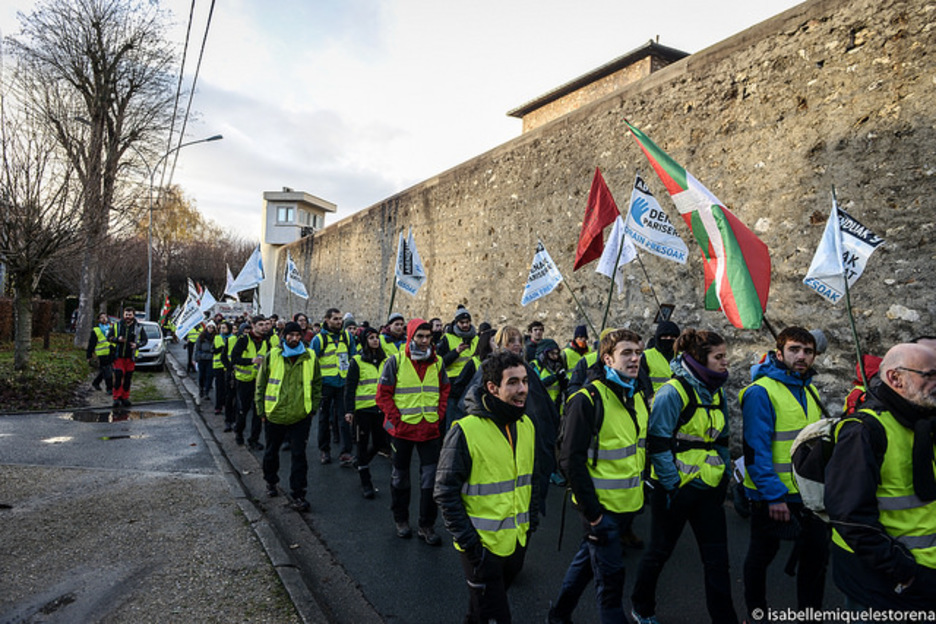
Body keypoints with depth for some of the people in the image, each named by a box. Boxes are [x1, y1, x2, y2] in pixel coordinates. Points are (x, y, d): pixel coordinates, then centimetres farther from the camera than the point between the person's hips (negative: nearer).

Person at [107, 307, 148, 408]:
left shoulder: (139, 327, 3)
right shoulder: (116, 325, 4)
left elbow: (145, 340, 7)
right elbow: (109, 338, 8)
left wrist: (137, 345, -13)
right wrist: (117, 339, -13)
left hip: (130, 357, 1)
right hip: (118, 356, -1)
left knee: (128, 378, 6)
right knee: (118, 377, -8)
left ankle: (125, 398, 16)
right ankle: (117, 398, -1)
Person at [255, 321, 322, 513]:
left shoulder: (310, 357, -2)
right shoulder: (272, 356, -4)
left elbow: (317, 384, 8)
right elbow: (260, 384, 3)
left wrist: (313, 408, 5)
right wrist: (261, 409, 2)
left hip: (300, 416, -1)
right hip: (274, 414, 1)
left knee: (299, 454, 0)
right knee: (272, 451, 19)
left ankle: (297, 494, 9)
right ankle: (271, 481, 44)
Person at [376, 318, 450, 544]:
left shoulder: (437, 362, 3)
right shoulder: (395, 361, -8)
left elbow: (444, 390, 12)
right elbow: (383, 394, -6)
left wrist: (439, 416, 1)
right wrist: (396, 419, -11)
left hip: (430, 430, 3)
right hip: (402, 429, -2)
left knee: (431, 479, 4)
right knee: (400, 477, 15)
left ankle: (427, 526, 18)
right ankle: (400, 519, 34)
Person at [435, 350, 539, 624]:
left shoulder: (526, 425, 0)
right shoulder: (465, 430, -21)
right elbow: (446, 492, -17)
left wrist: (531, 519, 11)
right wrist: (467, 541, -17)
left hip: (517, 542, 6)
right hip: (482, 547, -6)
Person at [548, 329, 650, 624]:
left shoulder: (638, 397, 5)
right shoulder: (588, 399, -19)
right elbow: (571, 459, -20)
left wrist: (640, 488, 13)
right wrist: (591, 513, -19)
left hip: (628, 504, 8)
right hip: (601, 505, -8)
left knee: (588, 558, 22)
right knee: (610, 576, 3)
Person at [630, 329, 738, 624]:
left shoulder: (716, 393, 7)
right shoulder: (673, 392, -18)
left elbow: (721, 439, 17)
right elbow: (658, 442, -18)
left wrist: (724, 476, 13)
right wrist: (671, 485, -15)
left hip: (709, 488, 6)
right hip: (676, 488, -6)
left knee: (717, 558, 7)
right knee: (660, 551, 12)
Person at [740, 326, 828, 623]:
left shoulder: (810, 391, 8)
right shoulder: (761, 392, -17)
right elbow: (756, 448, -20)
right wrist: (774, 495, -22)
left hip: (809, 493, 7)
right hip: (772, 496, -7)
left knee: (817, 553, 16)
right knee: (761, 556, 11)